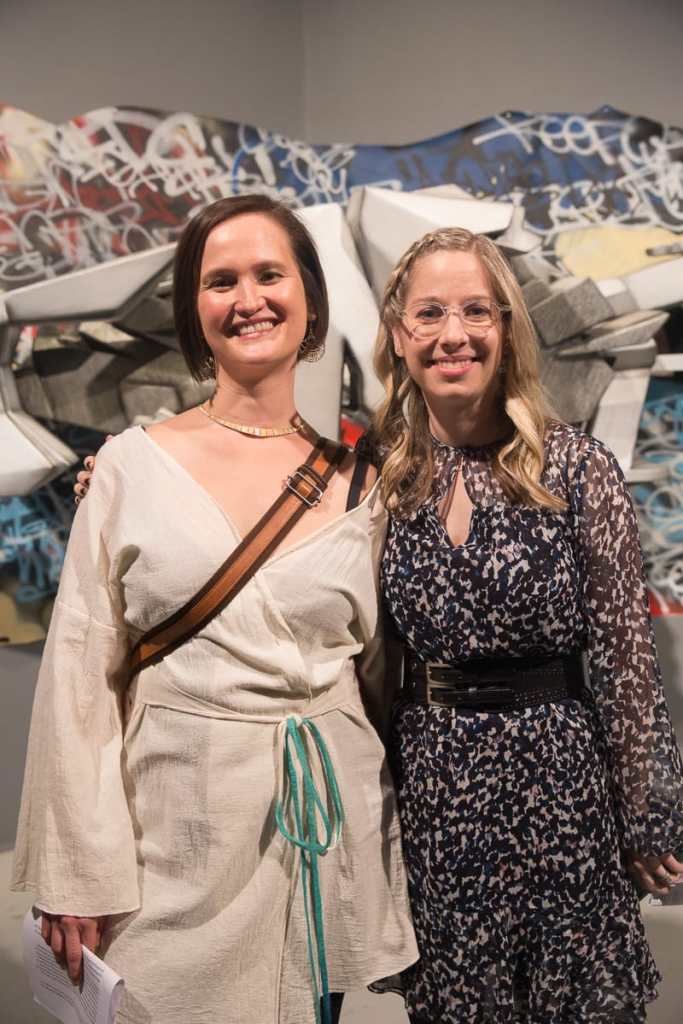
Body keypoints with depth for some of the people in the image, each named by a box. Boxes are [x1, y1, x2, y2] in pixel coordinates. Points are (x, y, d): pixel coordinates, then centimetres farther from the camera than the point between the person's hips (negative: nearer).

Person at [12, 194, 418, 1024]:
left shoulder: (355, 478, 3)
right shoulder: (134, 465, -3)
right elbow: (79, 673, -4)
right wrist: (80, 871, -6)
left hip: (328, 818, 2)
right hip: (181, 821, -2)